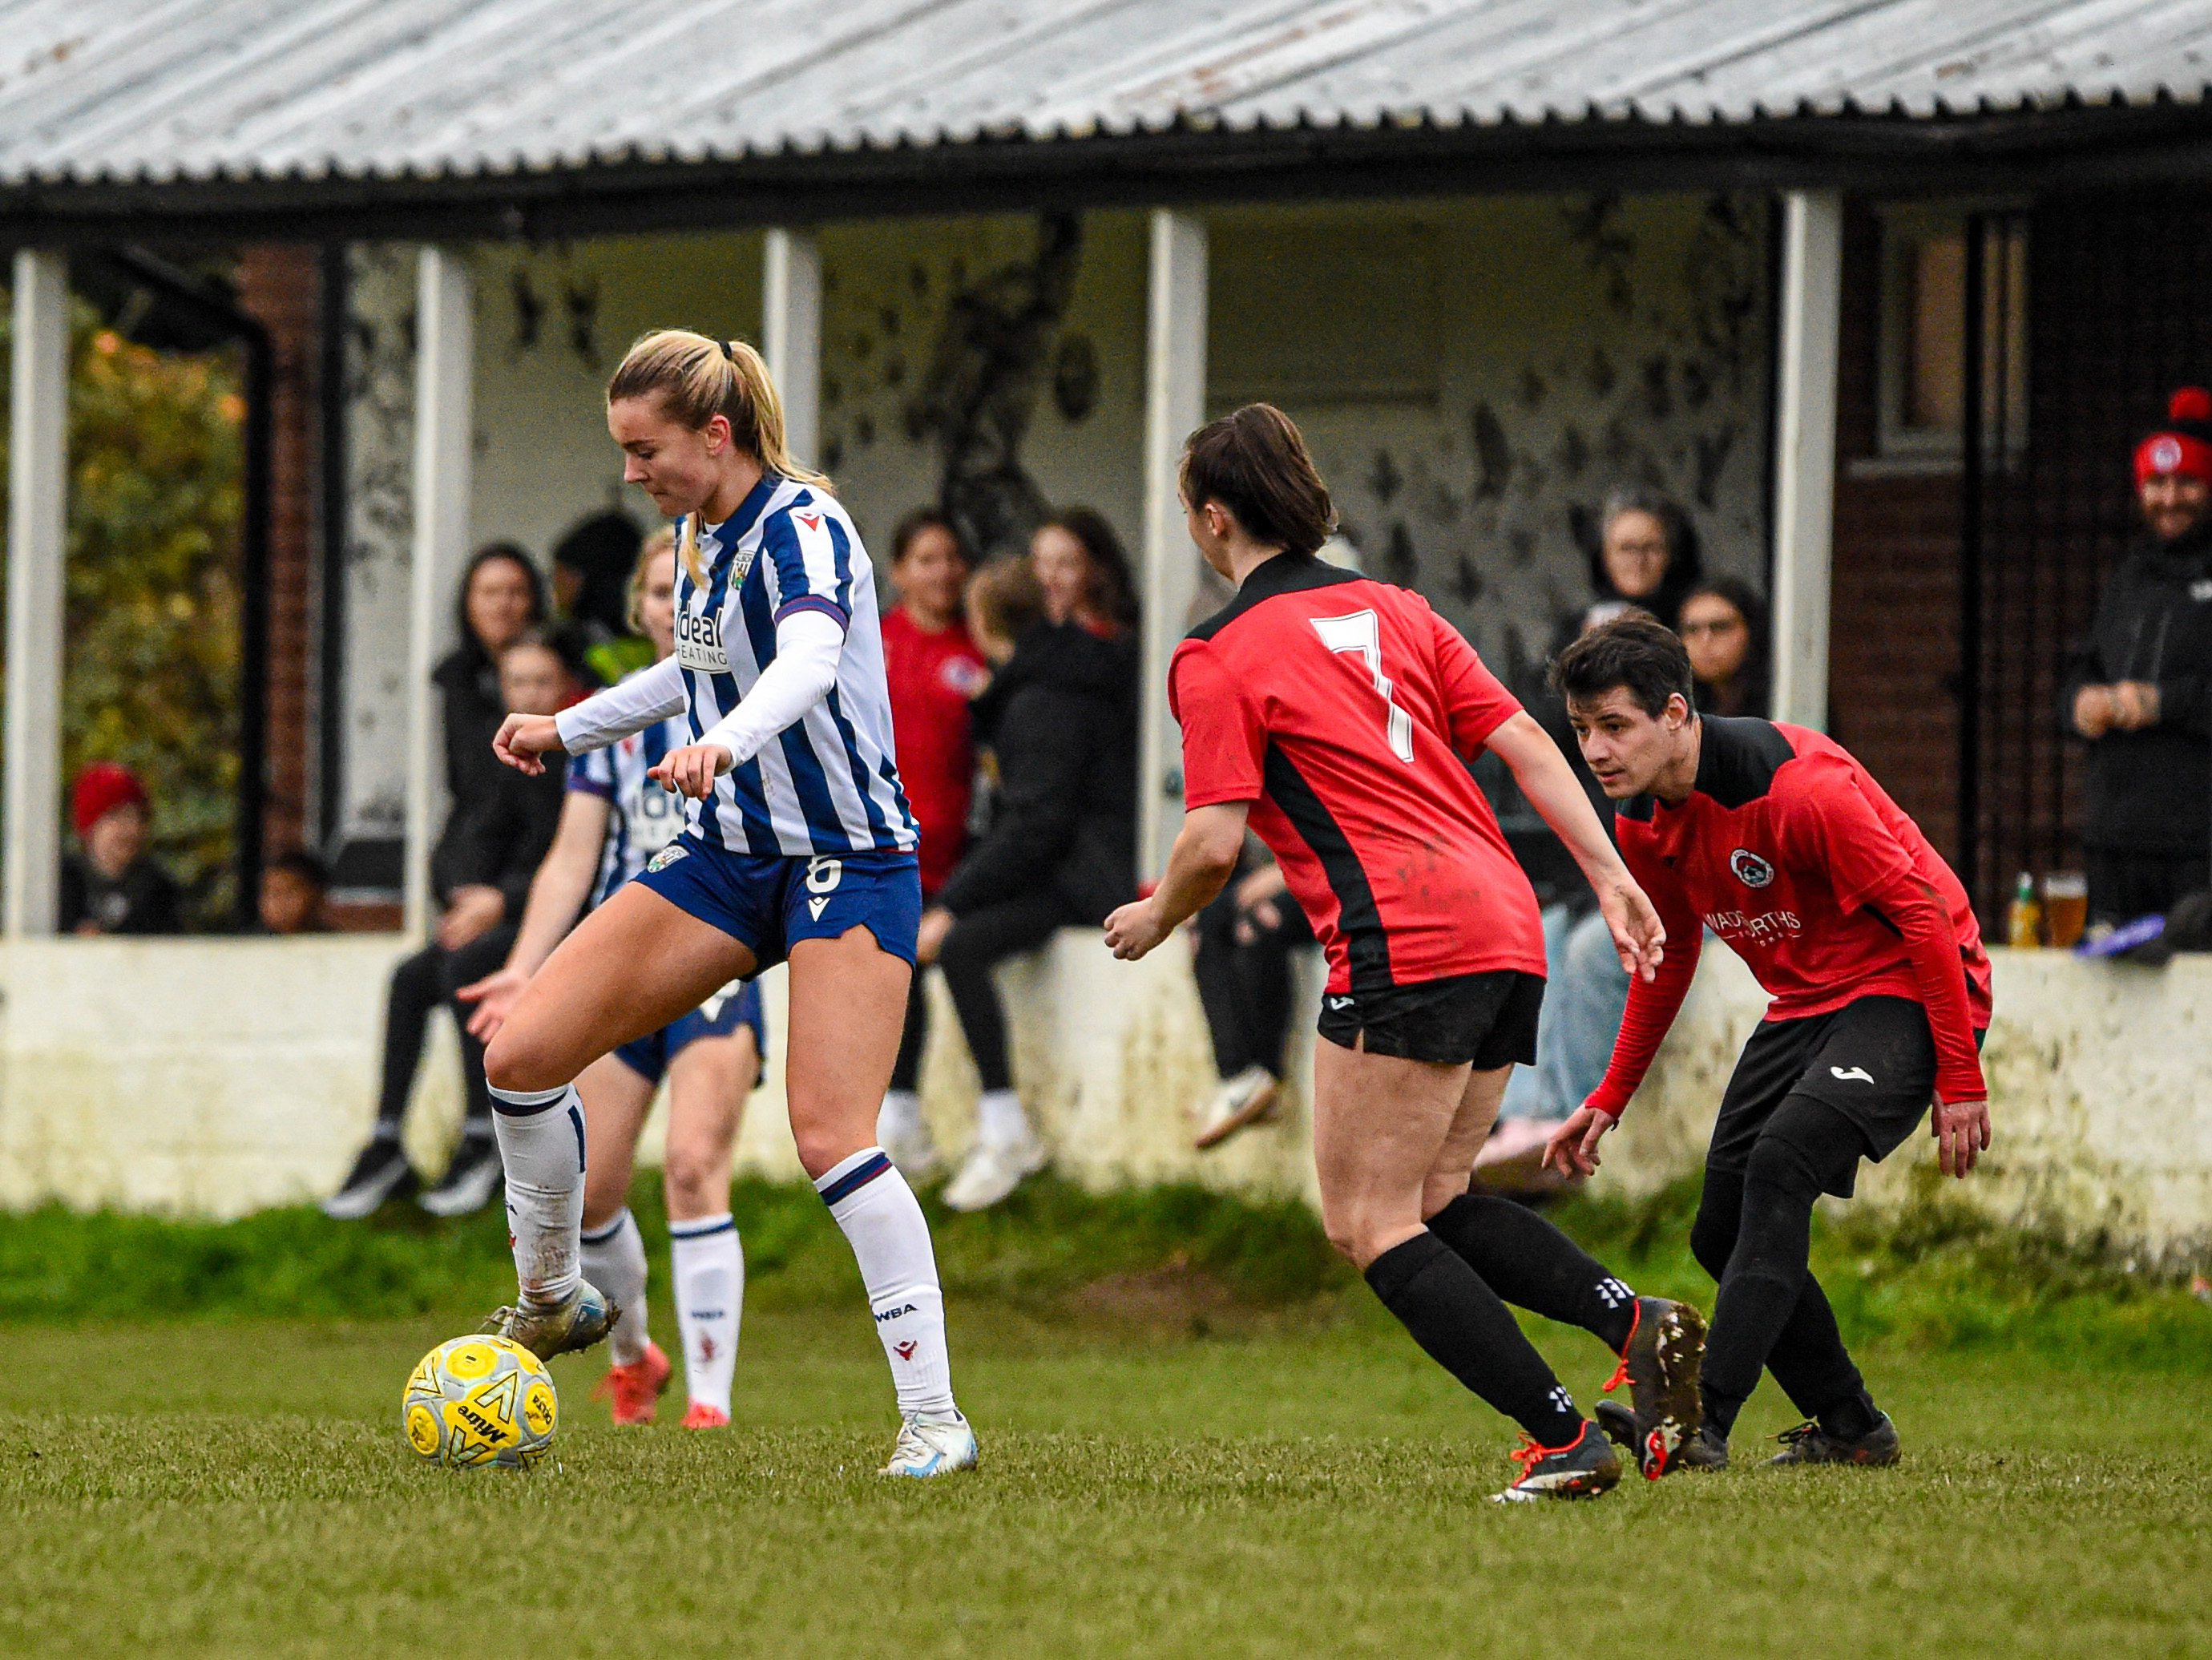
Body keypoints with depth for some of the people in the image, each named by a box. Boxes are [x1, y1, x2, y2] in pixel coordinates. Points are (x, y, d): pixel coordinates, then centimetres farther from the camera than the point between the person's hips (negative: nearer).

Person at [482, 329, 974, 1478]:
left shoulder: (804, 530, -18)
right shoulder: (699, 533, 7)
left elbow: (807, 661, -39)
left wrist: (725, 741, -58)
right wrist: (570, 727, 32)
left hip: (850, 857, -8)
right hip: (728, 853, 8)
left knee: (831, 1136, -20)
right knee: (521, 1054, -1)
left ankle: (935, 1418, -14)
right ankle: (552, 1298, 21)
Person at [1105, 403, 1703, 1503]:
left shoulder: (1220, 659, -1)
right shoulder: (1391, 608, 20)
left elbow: (1215, 842, -6)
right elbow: (1524, 741, 15)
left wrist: (1153, 919, 13)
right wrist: (1610, 877, 13)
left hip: (1404, 942, -8)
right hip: (1505, 923, 8)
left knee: (1368, 1223, -2)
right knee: (1432, 1199, 17)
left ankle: (1563, 1439, -12)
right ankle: (1635, 1321, -4)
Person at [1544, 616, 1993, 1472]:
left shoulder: (1801, 786, -27)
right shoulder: (1644, 823, -2)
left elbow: (1922, 913, -23)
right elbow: (1668, 958, 17)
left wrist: (1960, 1079, -22)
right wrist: (1609, 1099, 17)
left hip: (1906, 991, -9)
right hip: (1804, 1006, 9)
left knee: (1780, 1161, -29)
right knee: (1722, 1232, 3)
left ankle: (1705, 1423, -35)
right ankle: (1851, 1429, 20)